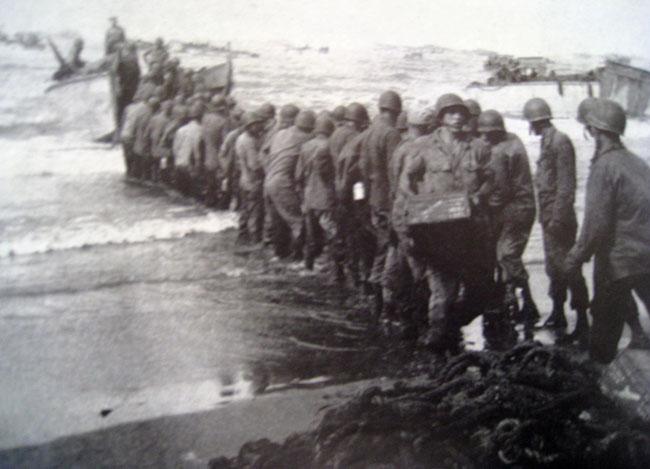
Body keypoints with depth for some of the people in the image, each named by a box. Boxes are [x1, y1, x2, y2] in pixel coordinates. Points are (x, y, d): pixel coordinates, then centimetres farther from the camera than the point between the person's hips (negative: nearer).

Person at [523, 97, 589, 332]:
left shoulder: (560, 141, -14)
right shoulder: (546, 141, 13)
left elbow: (566, 185, -19)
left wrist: (558, 218, -21)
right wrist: (546, 216, 16)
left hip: (559, 215, -9)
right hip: (549, 215, 9)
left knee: (566, 265, -6)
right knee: (554, 265, 15)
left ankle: (582, 315, 1)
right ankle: (558, 313, 24)